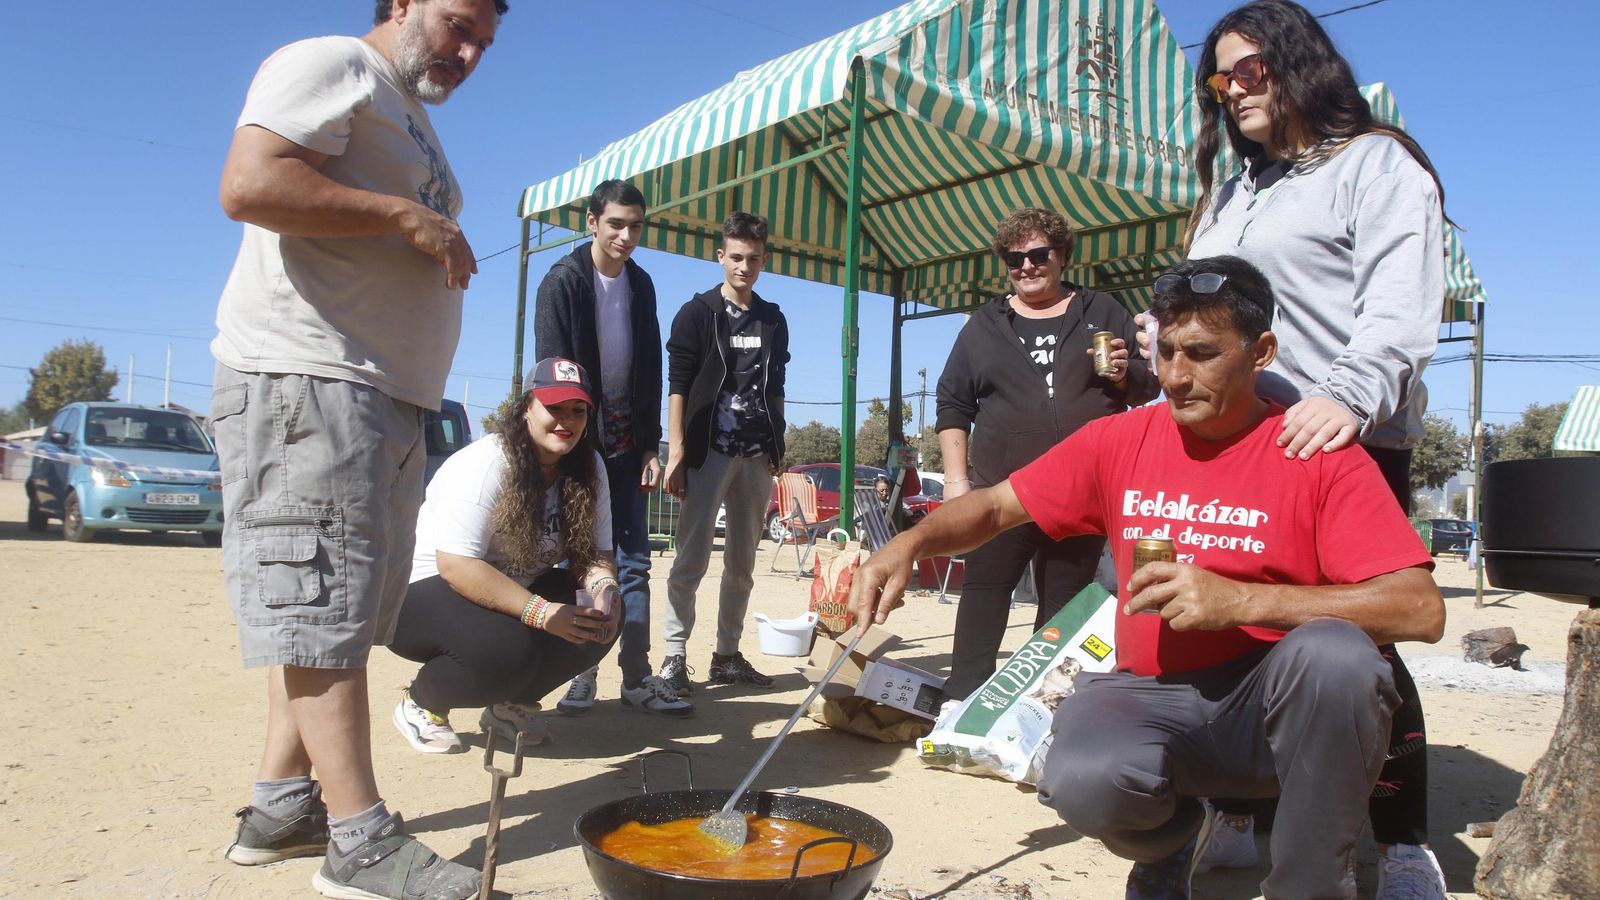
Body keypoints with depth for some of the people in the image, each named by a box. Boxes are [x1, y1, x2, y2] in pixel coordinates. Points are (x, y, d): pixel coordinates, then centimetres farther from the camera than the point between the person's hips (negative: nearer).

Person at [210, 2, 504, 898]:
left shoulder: (412, 119, 27)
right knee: (322, 601, -9)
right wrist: (405, 215, -14)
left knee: (337, 607, 9)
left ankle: (280, 805, 18)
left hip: (386, 398, 10)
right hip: (307, 380, -10)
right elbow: (249, 185, -18)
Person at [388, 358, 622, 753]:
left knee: (602, 616, -16)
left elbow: (595, 552, -3)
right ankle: (420, 705, -3)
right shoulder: (484, 465, -24)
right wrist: (540, 612, -37)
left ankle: (513, 703, 4)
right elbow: (455, 565, -30)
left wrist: (603, 584, -27)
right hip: (427, 589, -7)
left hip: (514, 591, 7)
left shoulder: (589, 469, -4)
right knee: (508, 648, -34)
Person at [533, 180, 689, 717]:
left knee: (634, 561, 3)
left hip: (625, 443, 5)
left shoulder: (640, 285, 11)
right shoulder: (563, 281, -5)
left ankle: (637, 677, 7)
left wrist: (650, 445, 7)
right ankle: (580, 673, 10)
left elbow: (650, 371, 12)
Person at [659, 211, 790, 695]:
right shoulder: (696, 314, 1)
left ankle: (727, 656, 19)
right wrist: (676, 453, -12)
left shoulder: (774, 320, 14)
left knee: (742, 564, 9)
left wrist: (776, 450, 11)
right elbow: (678, 386, -5)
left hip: (756, 456, 5)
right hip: (708, 452, -4)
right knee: (691, 558, -6)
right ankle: (675, 656, 0)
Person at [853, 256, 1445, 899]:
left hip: (1275, 704, -1)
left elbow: (1421, 610, -14)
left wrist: (1240, 600, -24)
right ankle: (1172, 839, 9)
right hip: (1150, 696, 2)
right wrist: (909, 544, -13)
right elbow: (995, 507, 8)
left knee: (1333, 653, -34)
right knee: (1084, 782, -31)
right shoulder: (1120, 442, 3)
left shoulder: (1318, 456, -6)